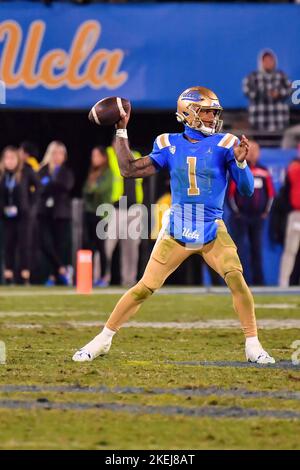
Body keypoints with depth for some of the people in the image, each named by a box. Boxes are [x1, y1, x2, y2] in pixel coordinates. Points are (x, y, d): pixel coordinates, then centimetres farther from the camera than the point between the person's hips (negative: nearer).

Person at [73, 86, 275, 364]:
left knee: (236, 279, -20)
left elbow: (246, 189, -6)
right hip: (176, 233, 1)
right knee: (144, 288, 0)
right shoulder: (170, 145, 3)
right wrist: (121, 132, 4)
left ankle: (253, 345, -8)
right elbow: (129, 170, 5)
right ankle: (103, 340, 13)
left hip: (213, 232, -1)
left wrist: (240, 161, -24)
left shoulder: (223, 145, -3)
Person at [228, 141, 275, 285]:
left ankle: (258, 281, 12)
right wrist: (235, 211, -8)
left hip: (258, 217, 4)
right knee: (239, 248, -6)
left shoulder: (263, 172, 9)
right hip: (240, 217, -4)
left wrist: (266, 211, 7)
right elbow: (230, 192, -5)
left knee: (257, 249, 7)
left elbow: (271, 192, 14)